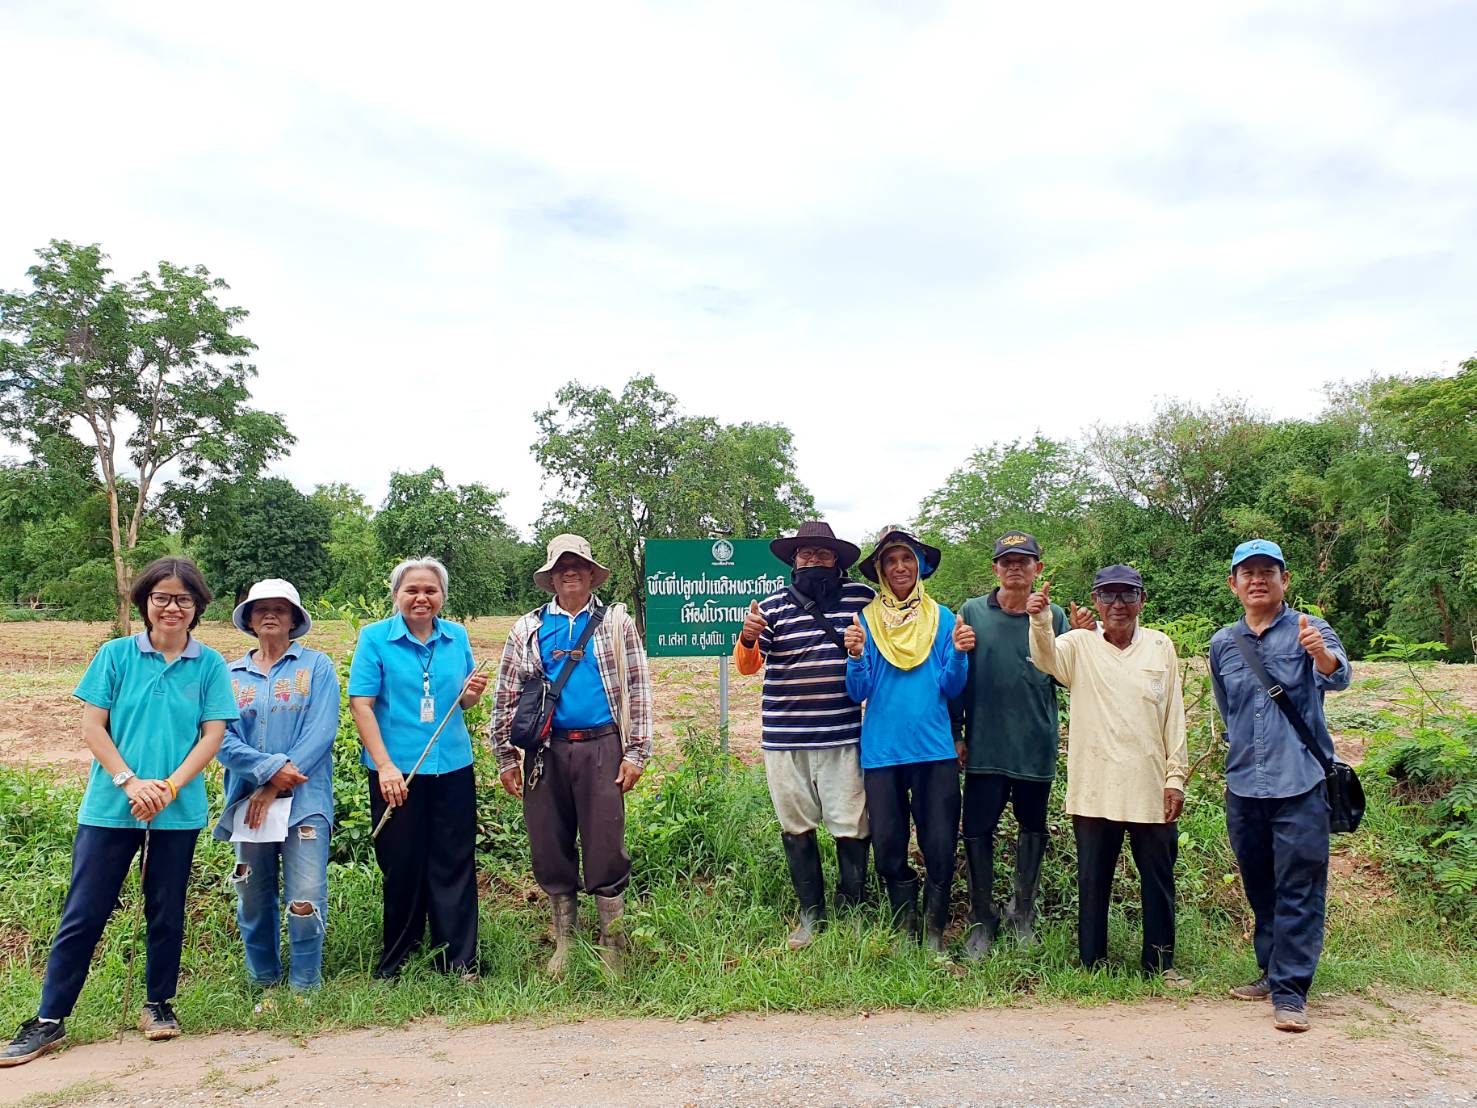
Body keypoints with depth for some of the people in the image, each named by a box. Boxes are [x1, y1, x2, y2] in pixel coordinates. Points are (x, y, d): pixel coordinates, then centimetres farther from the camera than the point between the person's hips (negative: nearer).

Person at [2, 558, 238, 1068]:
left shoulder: (210, 665, 0)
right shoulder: (115, 655, 1)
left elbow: (212, 735, -2)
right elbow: (92, 725, -1)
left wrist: (169, 787, -14)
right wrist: (129, 782, -13)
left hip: (178, 811, 0)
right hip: (109, 808, 0)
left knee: (166, 912, 12)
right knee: (83, 912, 3)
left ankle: (159, 1004, 28)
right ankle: (49, 1020, 16)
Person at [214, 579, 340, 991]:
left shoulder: (317, 666, 1)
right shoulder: (231, 675, 10)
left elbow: (321, 731, -8)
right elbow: (221, 738, -1)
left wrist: (274, 789, -13)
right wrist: (271, 768, -16)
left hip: (304, 801, -3)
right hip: (248, 801, 3)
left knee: (305, 902, -7)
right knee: (253, 900, 11)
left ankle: (304, 988, 10)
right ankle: (262, 984, 29)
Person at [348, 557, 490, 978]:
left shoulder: (457, 636, 6)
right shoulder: (374, 637, -4)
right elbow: (360, 704, -9)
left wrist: (472, 692, -9)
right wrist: (385, 765, -16)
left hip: (452, 768, 3)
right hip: (395, 770, -2)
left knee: (454, 864, 5)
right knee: (402, 866, 8)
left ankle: (459, 963, 16)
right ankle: (395, 963, 26)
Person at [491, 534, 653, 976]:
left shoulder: (616, 623, 8)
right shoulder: (528, 629, 11)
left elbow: (637, 690, 5)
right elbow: (506, 697, 12)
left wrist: (635, 753, -2)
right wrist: (506, 758, 7)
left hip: (600, 748, -2)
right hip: (546, 751, 2)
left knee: (606, 850, -1)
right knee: (550, 850, 8)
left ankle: (611, 947, 13)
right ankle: (564, 945, 24)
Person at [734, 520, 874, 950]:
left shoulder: (861, 599, 4)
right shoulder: (773, 607, 4)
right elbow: (748, 665, 1)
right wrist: (747, 638, -19)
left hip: (843, 737, -1)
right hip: (785, 740, 1)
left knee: (852, 829, 2)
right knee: (795, 829, 9)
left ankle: (851, 912, 21)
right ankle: (811, 915, 24)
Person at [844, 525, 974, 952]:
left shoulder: (942, 618, 5)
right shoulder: (865, 620, 3)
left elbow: (950, 688, 2)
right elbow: (858, 692, -2)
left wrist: (959, 653, -16)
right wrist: (856, 656, -20)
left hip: (934, 749, 0)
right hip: (882, 751, 0)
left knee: (940, 848, 1)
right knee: (888, 848, 6)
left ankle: (935, 932, 23)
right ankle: (906, 928, 27)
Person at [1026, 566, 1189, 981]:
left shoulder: (1161, 646, 6)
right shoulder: (1079, 644, 1)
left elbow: (1174, 717, 7)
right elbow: (1045, 658, -22)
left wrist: (1176, 776, 2)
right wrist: (1041, 620, -43)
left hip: (1151, 789, 2)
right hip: (1094, 789, -1)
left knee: (1158, 880, 12)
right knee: (1093, 880, 8)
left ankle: (1161, 962, 28)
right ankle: (1091, 964, 20)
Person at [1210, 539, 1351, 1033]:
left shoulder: (1308, 630, -4)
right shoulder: (1222, 643, 10)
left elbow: (1338, 677, -25)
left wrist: (1322, 655, -45)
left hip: (1300, 784, -5)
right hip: (1243, 786, 5)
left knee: (1299, 891, -3)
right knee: (1259, 889, 15)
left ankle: (1290, 992, 3)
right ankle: (1271, 973, 29)